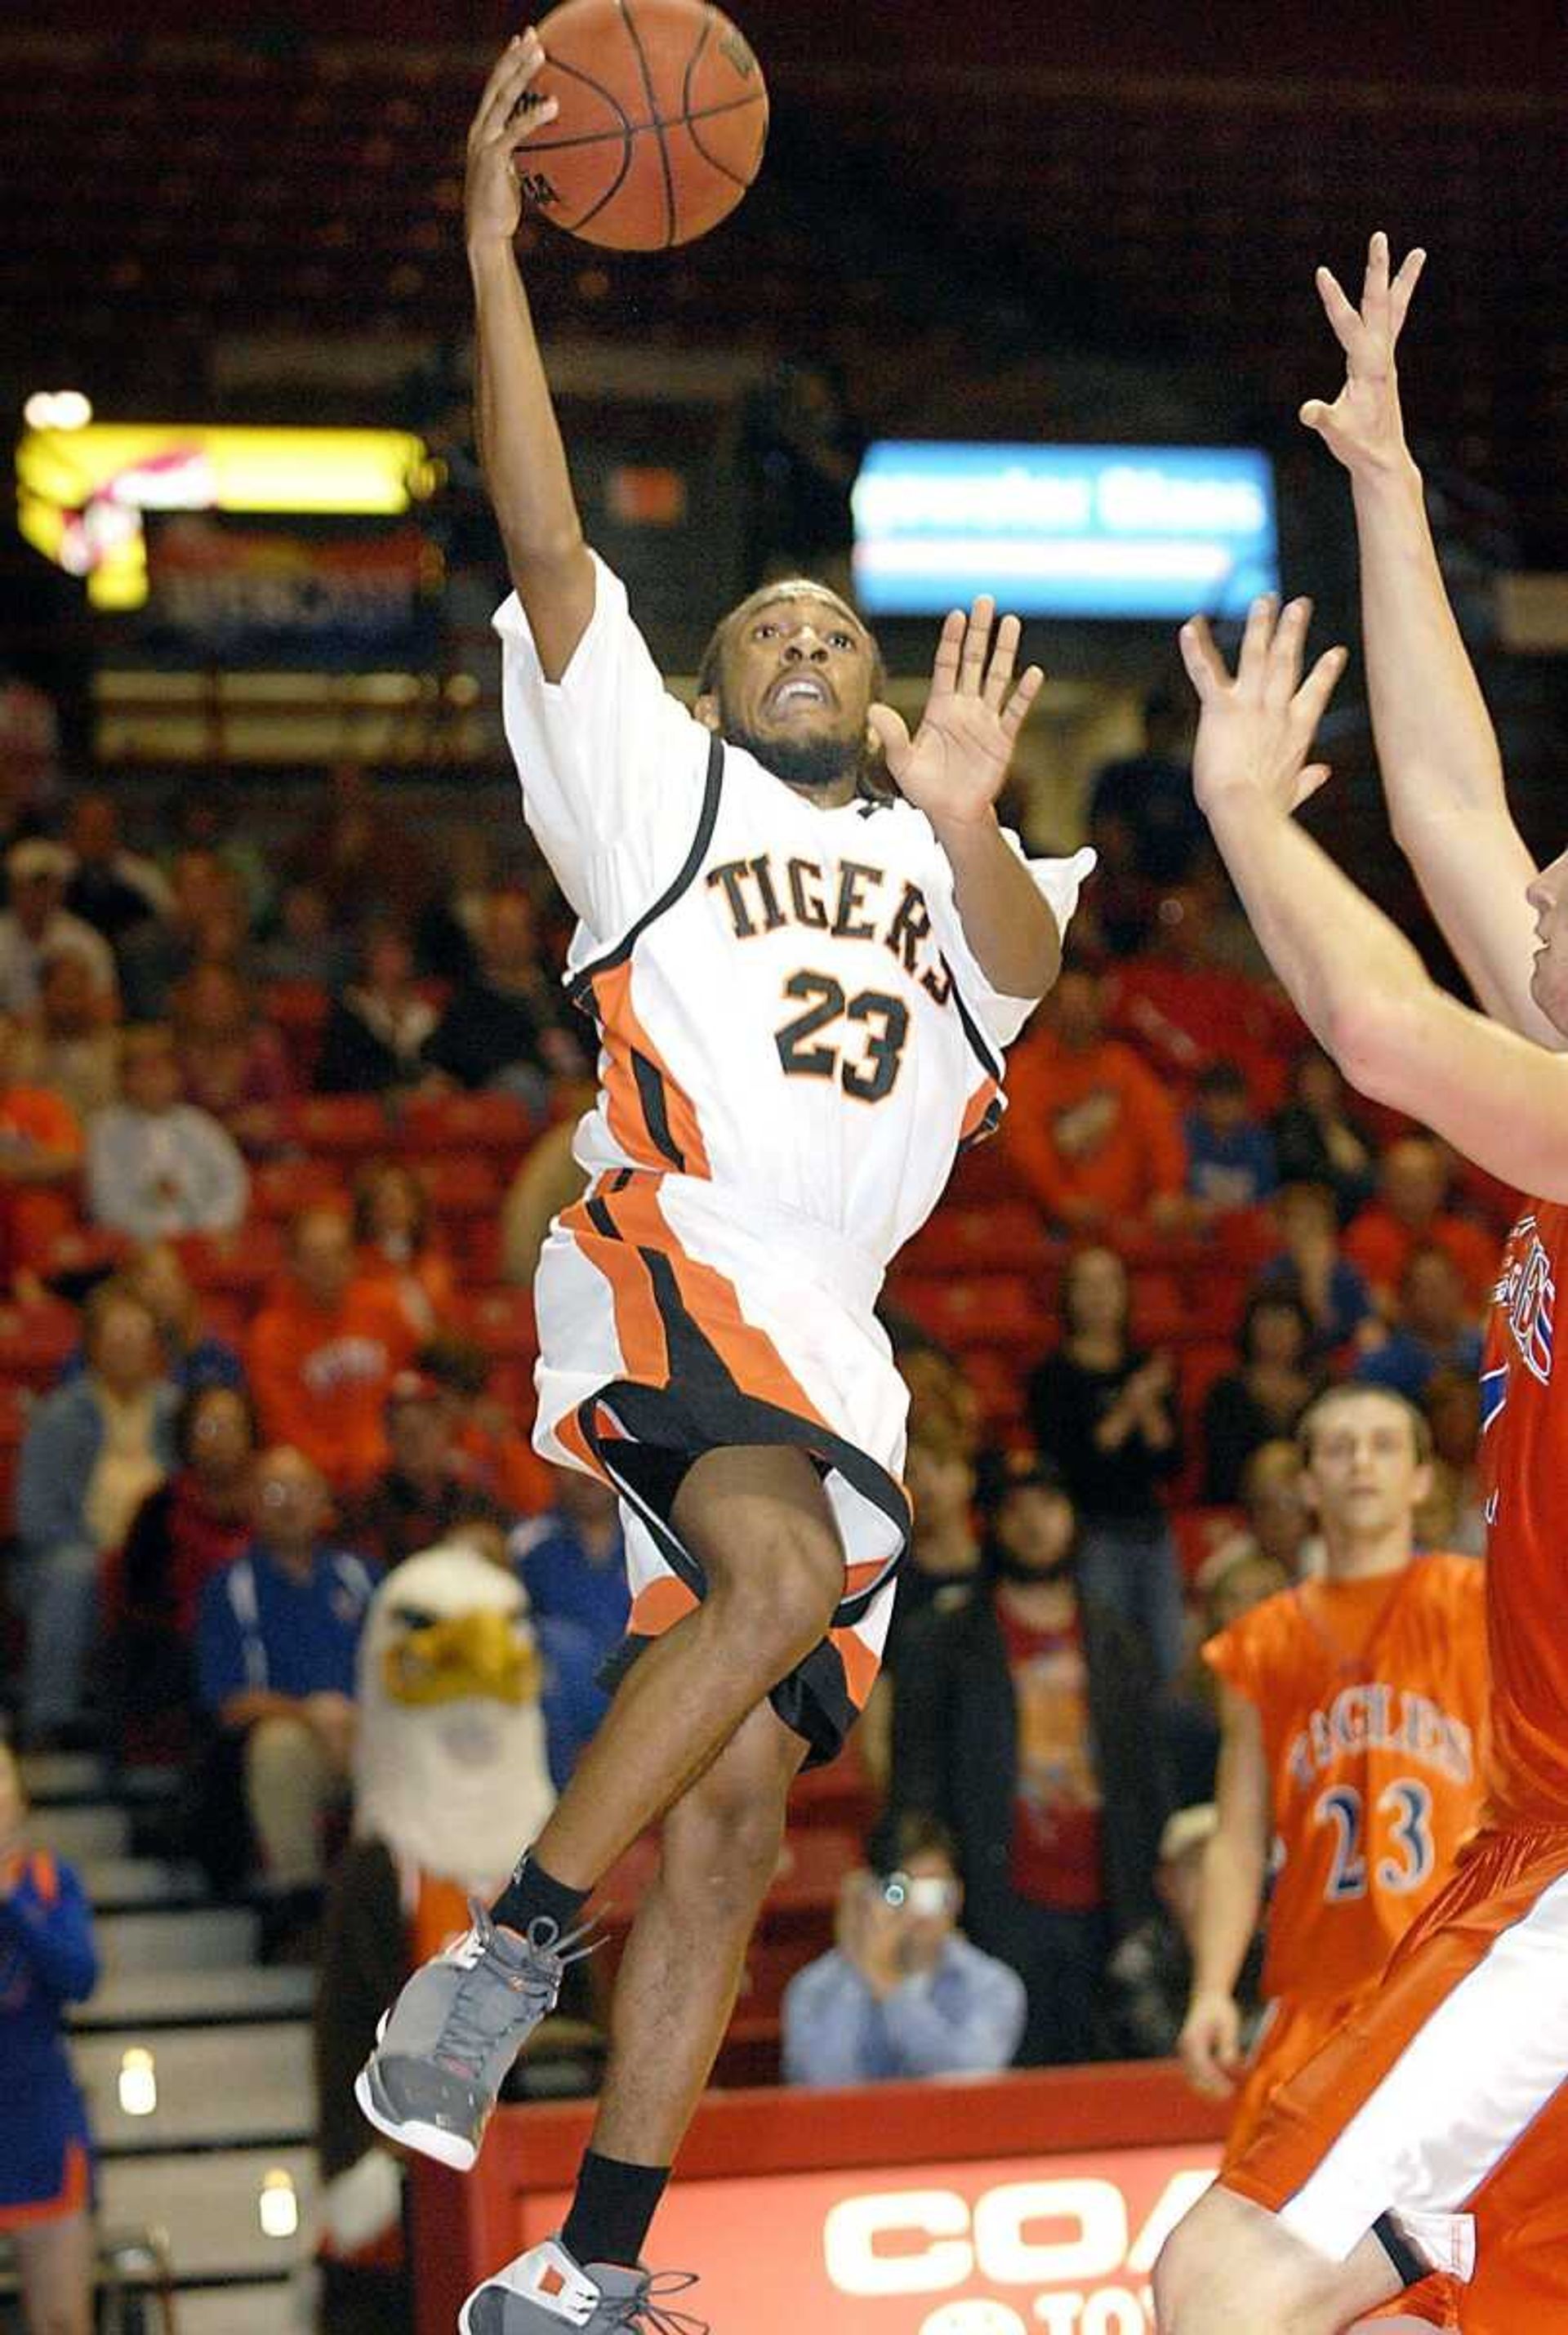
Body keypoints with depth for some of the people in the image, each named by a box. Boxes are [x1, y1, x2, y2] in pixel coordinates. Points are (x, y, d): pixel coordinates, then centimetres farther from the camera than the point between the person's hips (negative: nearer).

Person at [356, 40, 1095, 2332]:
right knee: (782, 1570, -34)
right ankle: (507, 1946, -24)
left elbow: (1029, 963, -1)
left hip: (832, 1335, 4)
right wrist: (494, 260, -10)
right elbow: (546, 546, 0)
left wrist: (968, 824, -23)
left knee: (736, 1815, -1)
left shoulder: (937, 853, 22)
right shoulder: (653, 775, 14)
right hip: (664, 1262, -4)